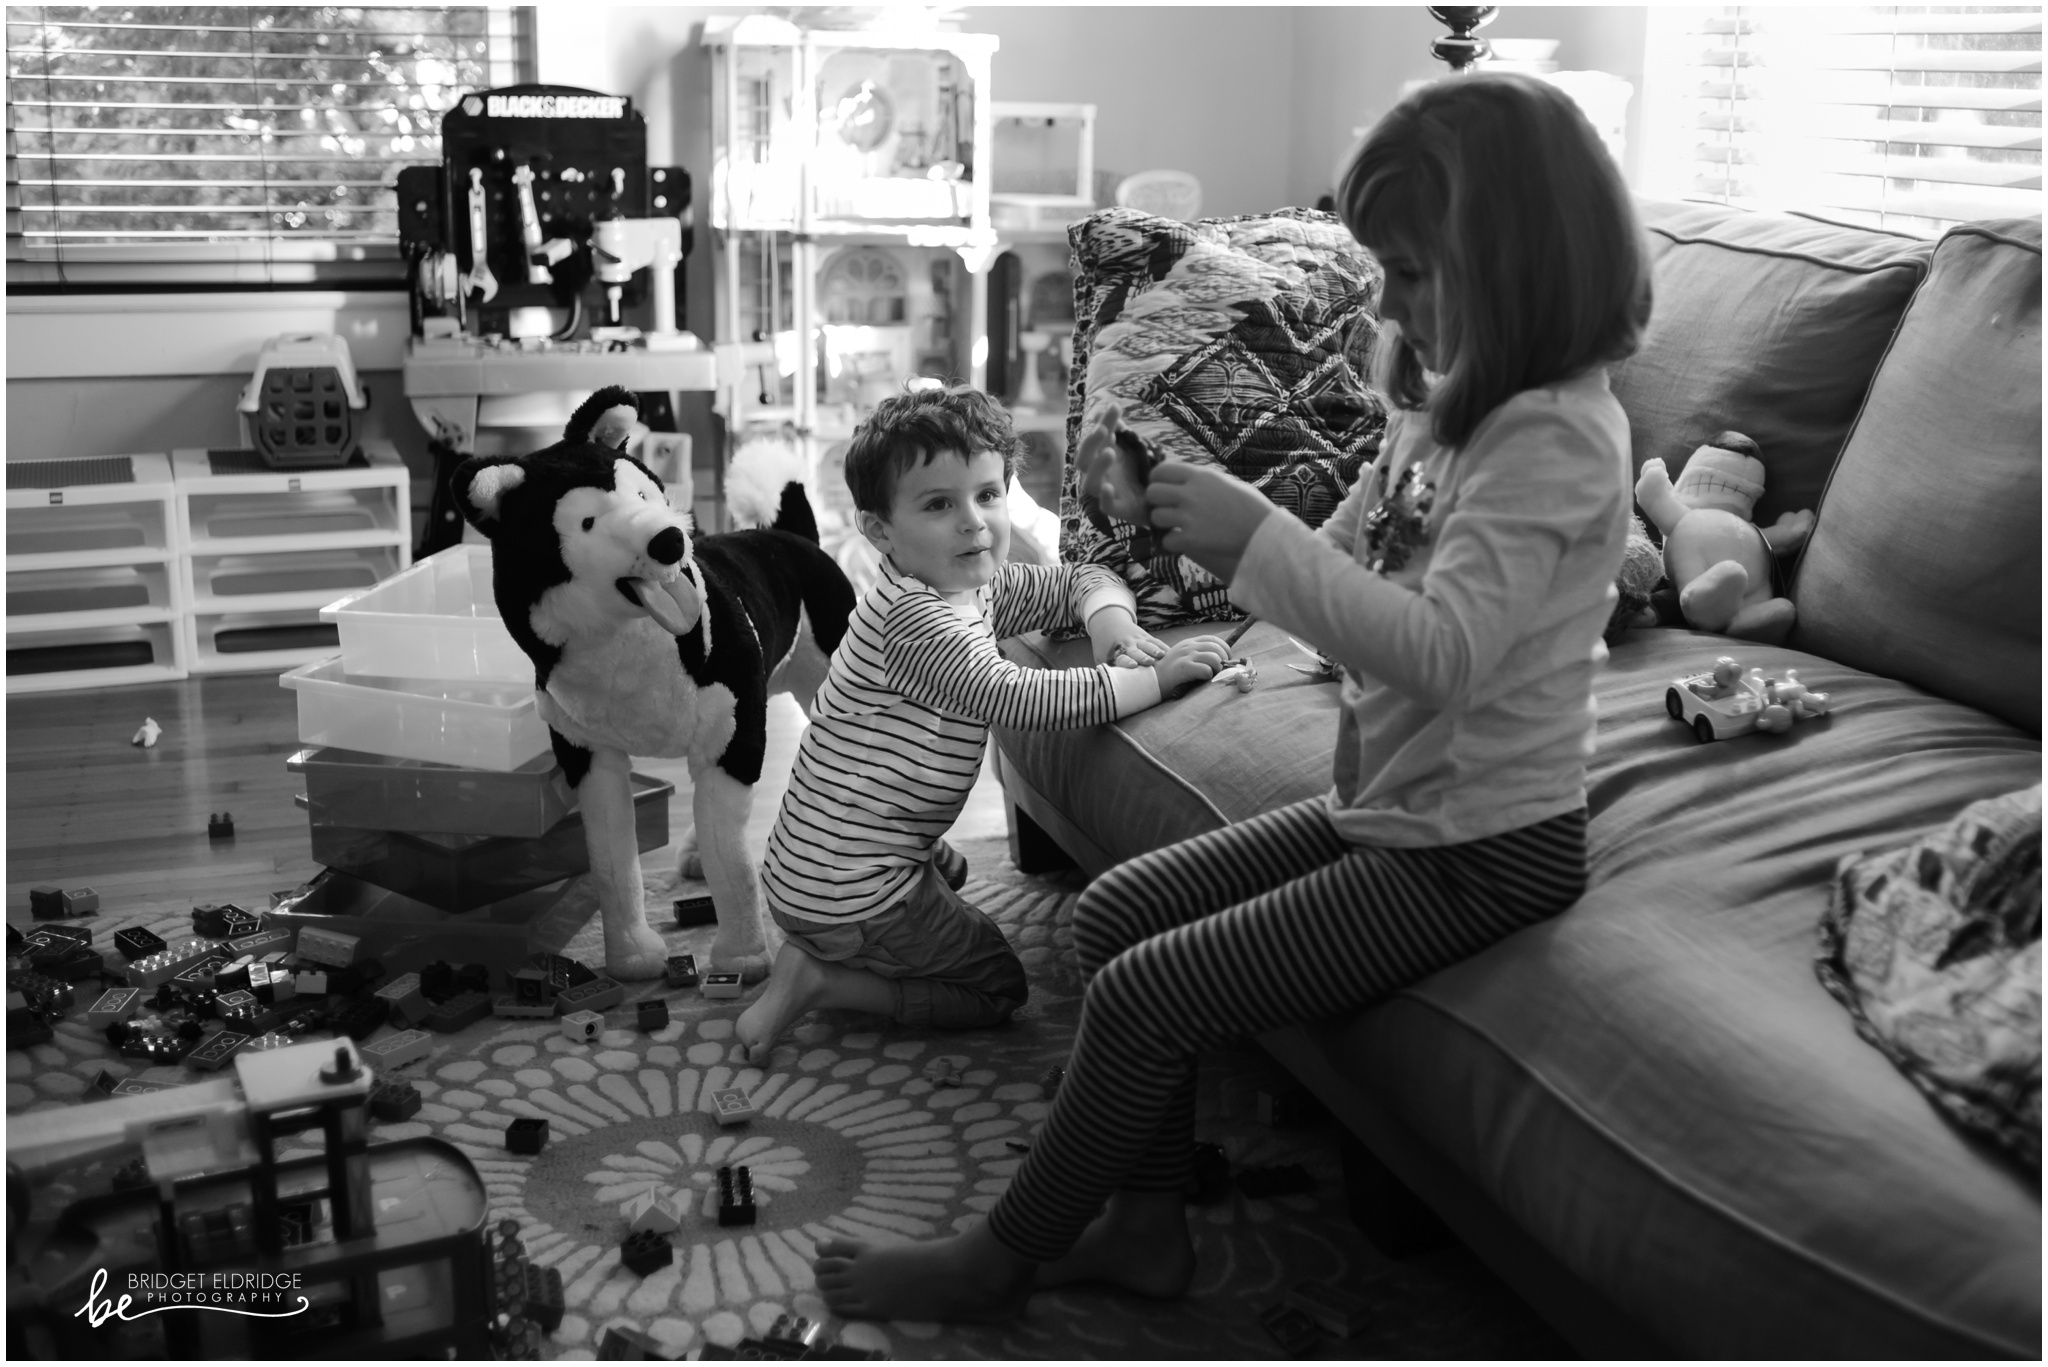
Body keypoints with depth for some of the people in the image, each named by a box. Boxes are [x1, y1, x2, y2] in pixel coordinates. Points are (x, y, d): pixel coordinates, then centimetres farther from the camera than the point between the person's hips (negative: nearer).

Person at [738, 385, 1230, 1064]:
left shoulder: (980, 585, 5)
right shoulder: (913, 622, -25)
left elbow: (1082, 580, 14)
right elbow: (1020, 700, -32)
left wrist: (1109, 621, -9)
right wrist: (1155, 678, -27)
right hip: (850, 894, -10)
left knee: (950, 869, 39)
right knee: (999, 988, 4)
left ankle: (819, 948, 18)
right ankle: (817, 978, -2)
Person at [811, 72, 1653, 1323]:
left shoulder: (1556, 435, -21)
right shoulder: (1447, 405, 7)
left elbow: (1442, 653, -32)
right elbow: (1347, 576, 11)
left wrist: (1258, 538, -31)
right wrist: (1210, 526, -7)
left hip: (1480, 849, -9)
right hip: (1389, 803, 9)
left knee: (1144, 995, -11)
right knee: (1119, 912, 6)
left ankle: (1001, 1262, 10)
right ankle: (1146, 1224, 14)